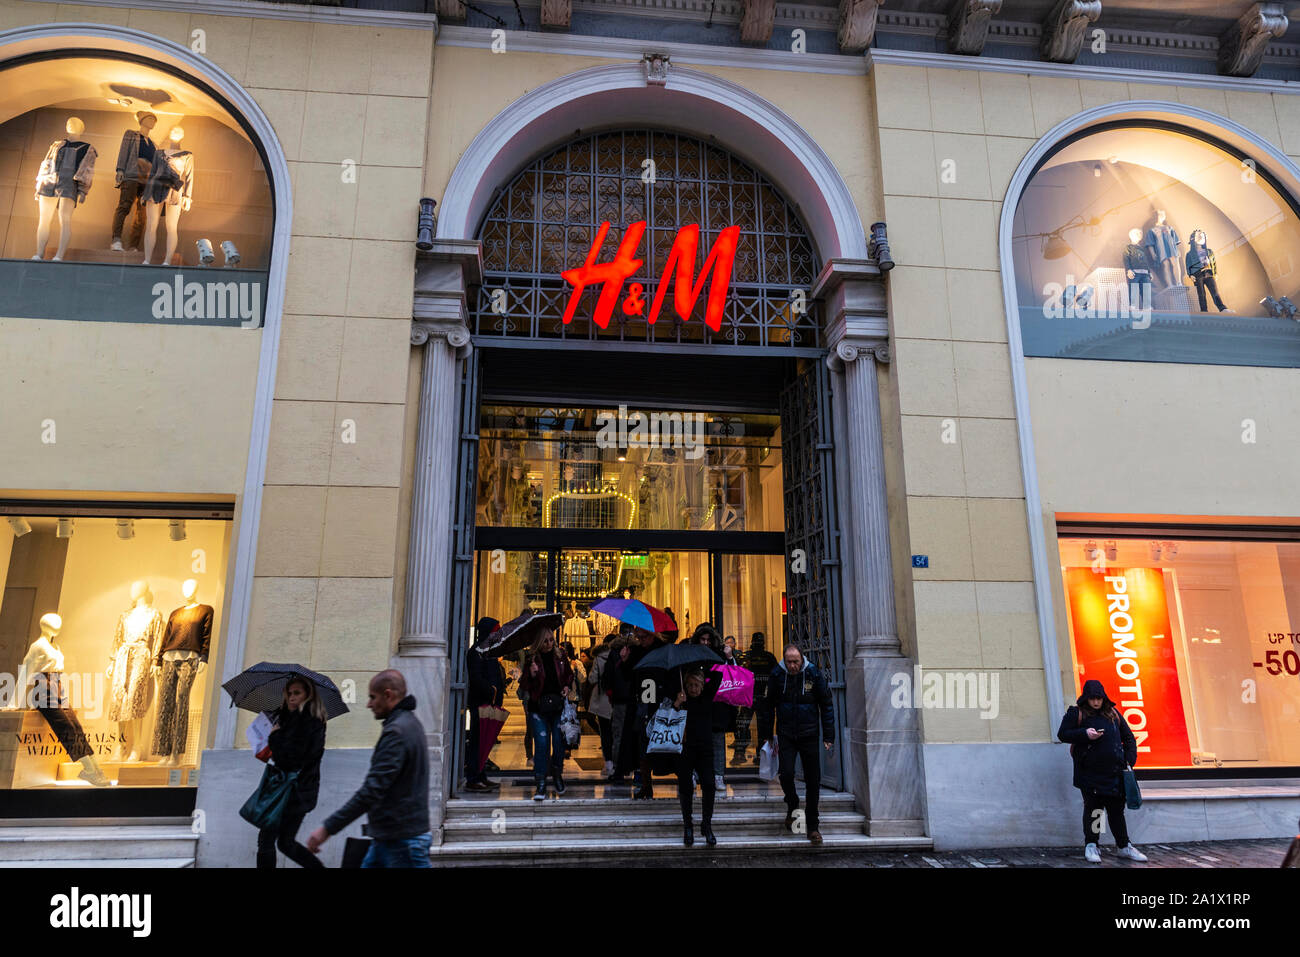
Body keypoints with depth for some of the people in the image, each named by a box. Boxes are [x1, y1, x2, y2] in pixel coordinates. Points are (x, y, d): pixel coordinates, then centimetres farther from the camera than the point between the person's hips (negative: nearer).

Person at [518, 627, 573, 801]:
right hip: (538, 708, -2)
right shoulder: (532, 659, -3)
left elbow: (569, 675, 20)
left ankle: (557, 774, 28)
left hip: (558, 706, 2)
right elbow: (524, 686, 0)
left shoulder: (560, 657, 4)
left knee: (559, 742, 5)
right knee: (541, 743, -7)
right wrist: (531, 675, -19)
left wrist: (567, 686, 1)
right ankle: (541, 784, -1)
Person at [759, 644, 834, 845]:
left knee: (813, 781, 3)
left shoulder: (814, 674, -7)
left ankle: (812, 826, 16)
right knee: (786, 773, -14)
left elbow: (826, 705, 1)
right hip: (786, 734, 0)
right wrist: (767, 736, 7)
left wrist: (828, 736, -1)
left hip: (809, 734, 0)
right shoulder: (776, 675, -5)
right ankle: (792, 806, 16)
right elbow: (768, 706, 6)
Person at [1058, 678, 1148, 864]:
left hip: (1114, 772, 4)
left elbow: (1128, 737, 18)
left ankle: (1124, 846, 22)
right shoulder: (1076, 713, 1)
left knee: (1117, 809, 11)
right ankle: (1091, 846, 7)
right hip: (1090, 773, -4)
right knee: (1093, 808, -2)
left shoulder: (1113, 714, 12)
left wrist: (1130, 759, 6)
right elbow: (1062, 734, -3)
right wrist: (1085, 734, -16)